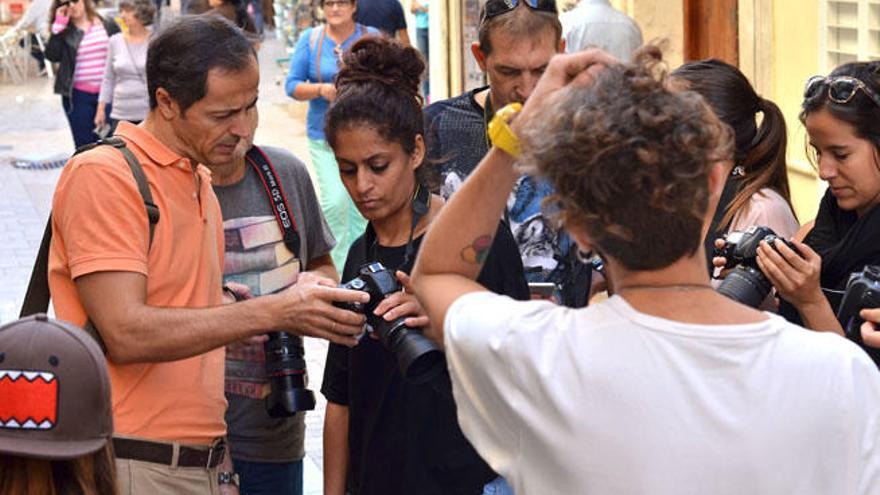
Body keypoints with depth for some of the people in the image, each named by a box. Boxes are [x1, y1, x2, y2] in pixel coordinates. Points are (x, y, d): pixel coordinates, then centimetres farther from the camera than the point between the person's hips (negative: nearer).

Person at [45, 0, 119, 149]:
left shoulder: (108, 25, 4)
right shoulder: (63, 31, 3)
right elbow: (52, 56, -14)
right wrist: (59, 25, -14)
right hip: (78, 97, 0)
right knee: (84, 146, 5)